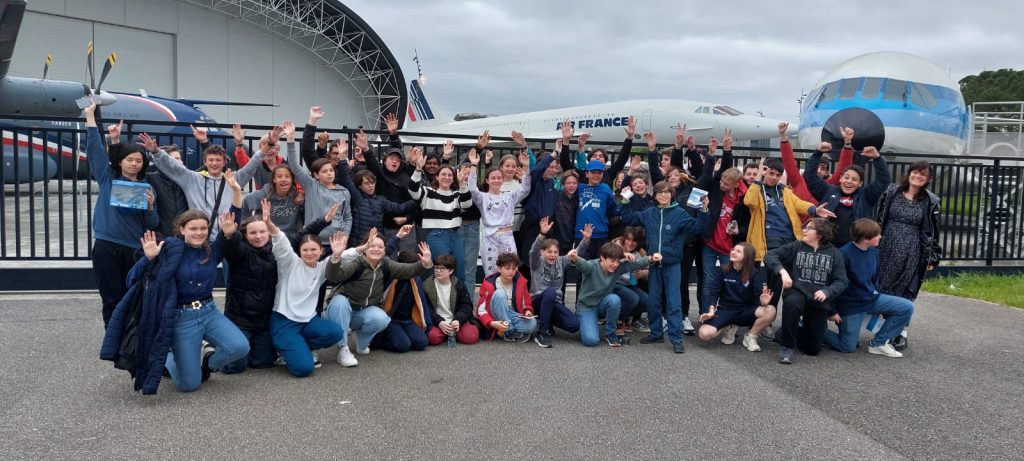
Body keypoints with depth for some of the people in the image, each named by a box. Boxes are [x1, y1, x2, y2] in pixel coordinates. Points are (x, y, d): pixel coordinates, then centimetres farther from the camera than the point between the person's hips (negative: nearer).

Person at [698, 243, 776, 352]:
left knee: (770, 311, -31)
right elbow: (714, 292, -4)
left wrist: (763, 302, -35)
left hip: (746, 310, 0)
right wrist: (711, 311, -19)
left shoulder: (754, 273, -5)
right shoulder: (723, 270, -3)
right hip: (725, 309, 0)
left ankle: (750, 337, -5)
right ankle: (729, 328, 9)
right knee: (704, 334, -26)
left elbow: (758, 296, -11)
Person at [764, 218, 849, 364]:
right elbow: (770, 256, -7)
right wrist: (782, 270, -25)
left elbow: (842, 281, -2)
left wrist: (827, 292, -21)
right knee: (792, 302, -41)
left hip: (819, 300, 2)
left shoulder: (834, 253, 2)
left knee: (813, 349, 7)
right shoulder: (796, 247, 1)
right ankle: (787, 346, -20)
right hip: (797, 292, -2)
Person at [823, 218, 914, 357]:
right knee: (848, 347, -7)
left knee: (907, 307, -6)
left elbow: (874, 278, 15)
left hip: (871, 299, 7)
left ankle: (878, 343, 1)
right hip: (851, 304, -7)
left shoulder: (873, 251, 0)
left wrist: (880, 304, 19)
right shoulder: (844, 254, -23)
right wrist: (832, 311, -14)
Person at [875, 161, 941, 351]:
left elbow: (932, 232, 6)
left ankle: (901, 333, 11)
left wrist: (932, 257, 5)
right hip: (886, 250, 1)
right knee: (881, 289, 3)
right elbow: (878, 220, 5)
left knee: (904, 292, 2)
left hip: (911, 254, -1)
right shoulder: (891, 193, 2)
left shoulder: (930, 202, 3)